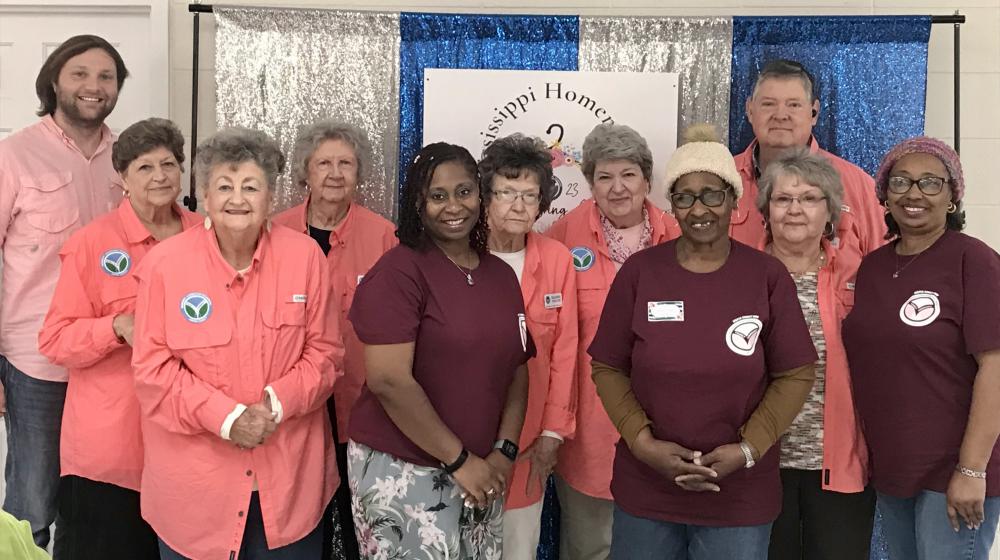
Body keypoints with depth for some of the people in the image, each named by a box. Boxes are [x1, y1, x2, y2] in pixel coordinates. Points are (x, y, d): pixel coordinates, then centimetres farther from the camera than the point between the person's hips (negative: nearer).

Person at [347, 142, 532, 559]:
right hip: (402, 470, -6)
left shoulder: (502, 275, 8)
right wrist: (459, 459, -14)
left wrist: (504, 450, -2)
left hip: (480, 471, 6)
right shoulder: (398, 272, -12)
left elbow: (517, 371, 11)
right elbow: (388, 380, -18)